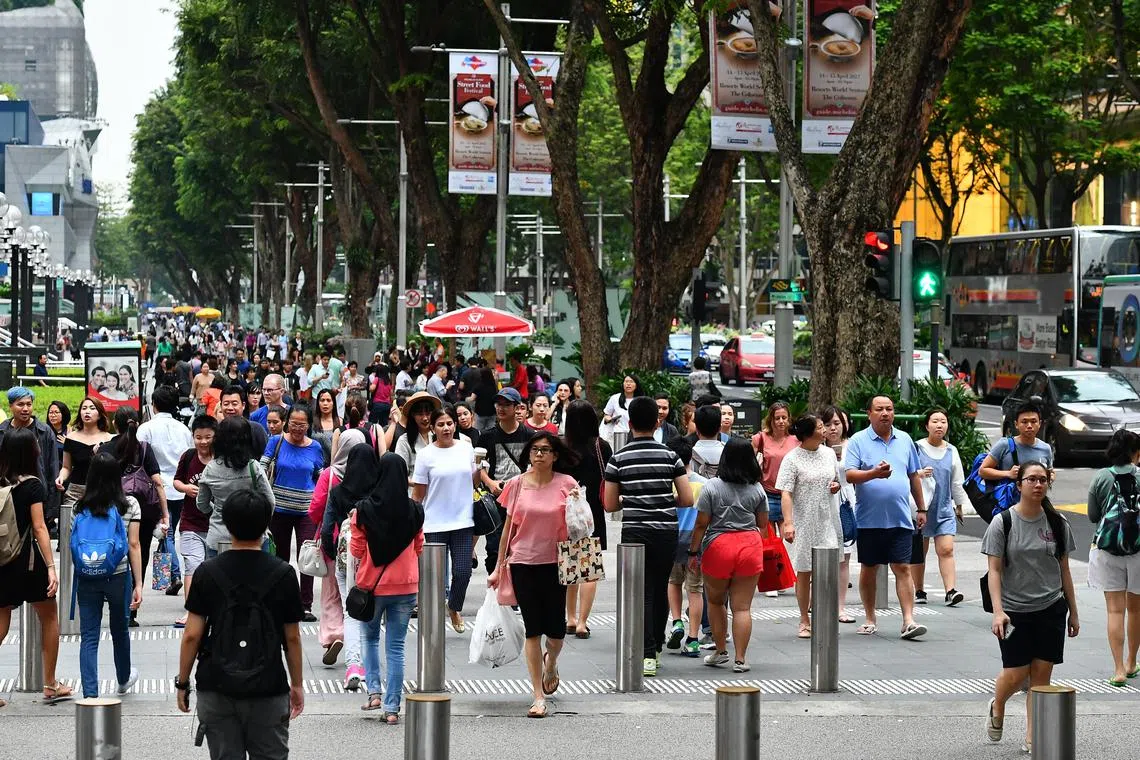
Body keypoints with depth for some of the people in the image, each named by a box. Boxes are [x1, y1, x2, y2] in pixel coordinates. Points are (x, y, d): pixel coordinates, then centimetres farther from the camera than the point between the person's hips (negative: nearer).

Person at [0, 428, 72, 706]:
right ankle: (50, 686, 19)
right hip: (28, 560, -4)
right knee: (49, 619, 15)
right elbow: (39, 528, -16)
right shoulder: (32, 485, -11)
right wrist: (51, 566, -17)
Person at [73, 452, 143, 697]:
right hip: (118, 576, 0)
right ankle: (124, 679, 43)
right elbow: (133, 545, -5)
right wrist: (138, 584, -4)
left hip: (86, 579, 0)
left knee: (88, 637, 2)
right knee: (119, 630, 20)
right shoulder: (129, 505, -4)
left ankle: (90, 694, -8)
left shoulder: (81, 508, 0)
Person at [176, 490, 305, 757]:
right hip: (268, 690, 0)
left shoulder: (208, 573, -4)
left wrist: (182, 682, 6)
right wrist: (297, 684, 13)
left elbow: (192, 635, -5)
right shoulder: (282, 574, -4)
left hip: (216, 688, 1)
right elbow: (292, 638, 1)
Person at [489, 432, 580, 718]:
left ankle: (551, 663, 38)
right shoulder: (518, 484, 3)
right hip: (523, 563, 0)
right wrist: (498, 567, 10)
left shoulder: (566, 484, 0)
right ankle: (539, 697, 4)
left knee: (555, 630, 1)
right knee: (533, 630, -1)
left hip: (555, 563, 0)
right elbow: (509, 527, 9)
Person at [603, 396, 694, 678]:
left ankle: (647, 655, -10)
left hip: (634, 532, -2)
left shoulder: (619, 459, -2)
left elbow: (609, 505, 1)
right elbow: (687, 499, -1)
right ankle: (656, 649, 26)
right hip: (666, 531, 2)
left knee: (642, 593, 0)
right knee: (661, 591, 16)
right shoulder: (670, 456, 0)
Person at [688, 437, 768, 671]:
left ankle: (720, 651, 22)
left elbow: (701, 524, -5)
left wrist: (693, 552, 3)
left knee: (715, 601, 18)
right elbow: (763, 525, 11)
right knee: (742, 606, 3)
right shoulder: (757, 490, 4)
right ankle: (740, 659, -1)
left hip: (718, 546, -2)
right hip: (750, 546, 2)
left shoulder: (712, 487, -5)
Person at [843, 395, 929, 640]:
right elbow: (849, 474, -11)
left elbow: (914, 476, 19)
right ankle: (870, 619, 19)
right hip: (869, 518, -2)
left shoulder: (904, 440, 11)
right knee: (868, 569, 8)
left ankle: (908, 620, -8)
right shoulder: (858, 441, -1)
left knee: (903, 568, -4)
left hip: (900, 518, 2)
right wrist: (874, 473, -27)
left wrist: (922, 509, 18)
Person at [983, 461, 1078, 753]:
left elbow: (1064, 570, 10)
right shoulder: (1003, 523, -6)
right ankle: (997, 708, 32)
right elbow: (994, 570, -8)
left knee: (1041, 674, 0)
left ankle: (1031, 740, 8)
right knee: (1016, 674, -2)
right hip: (1015, 611, -3)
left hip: (1051, 609, 3)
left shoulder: (1057, 523, 4)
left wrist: (1073, 612, 11)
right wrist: (998, 611, -18)